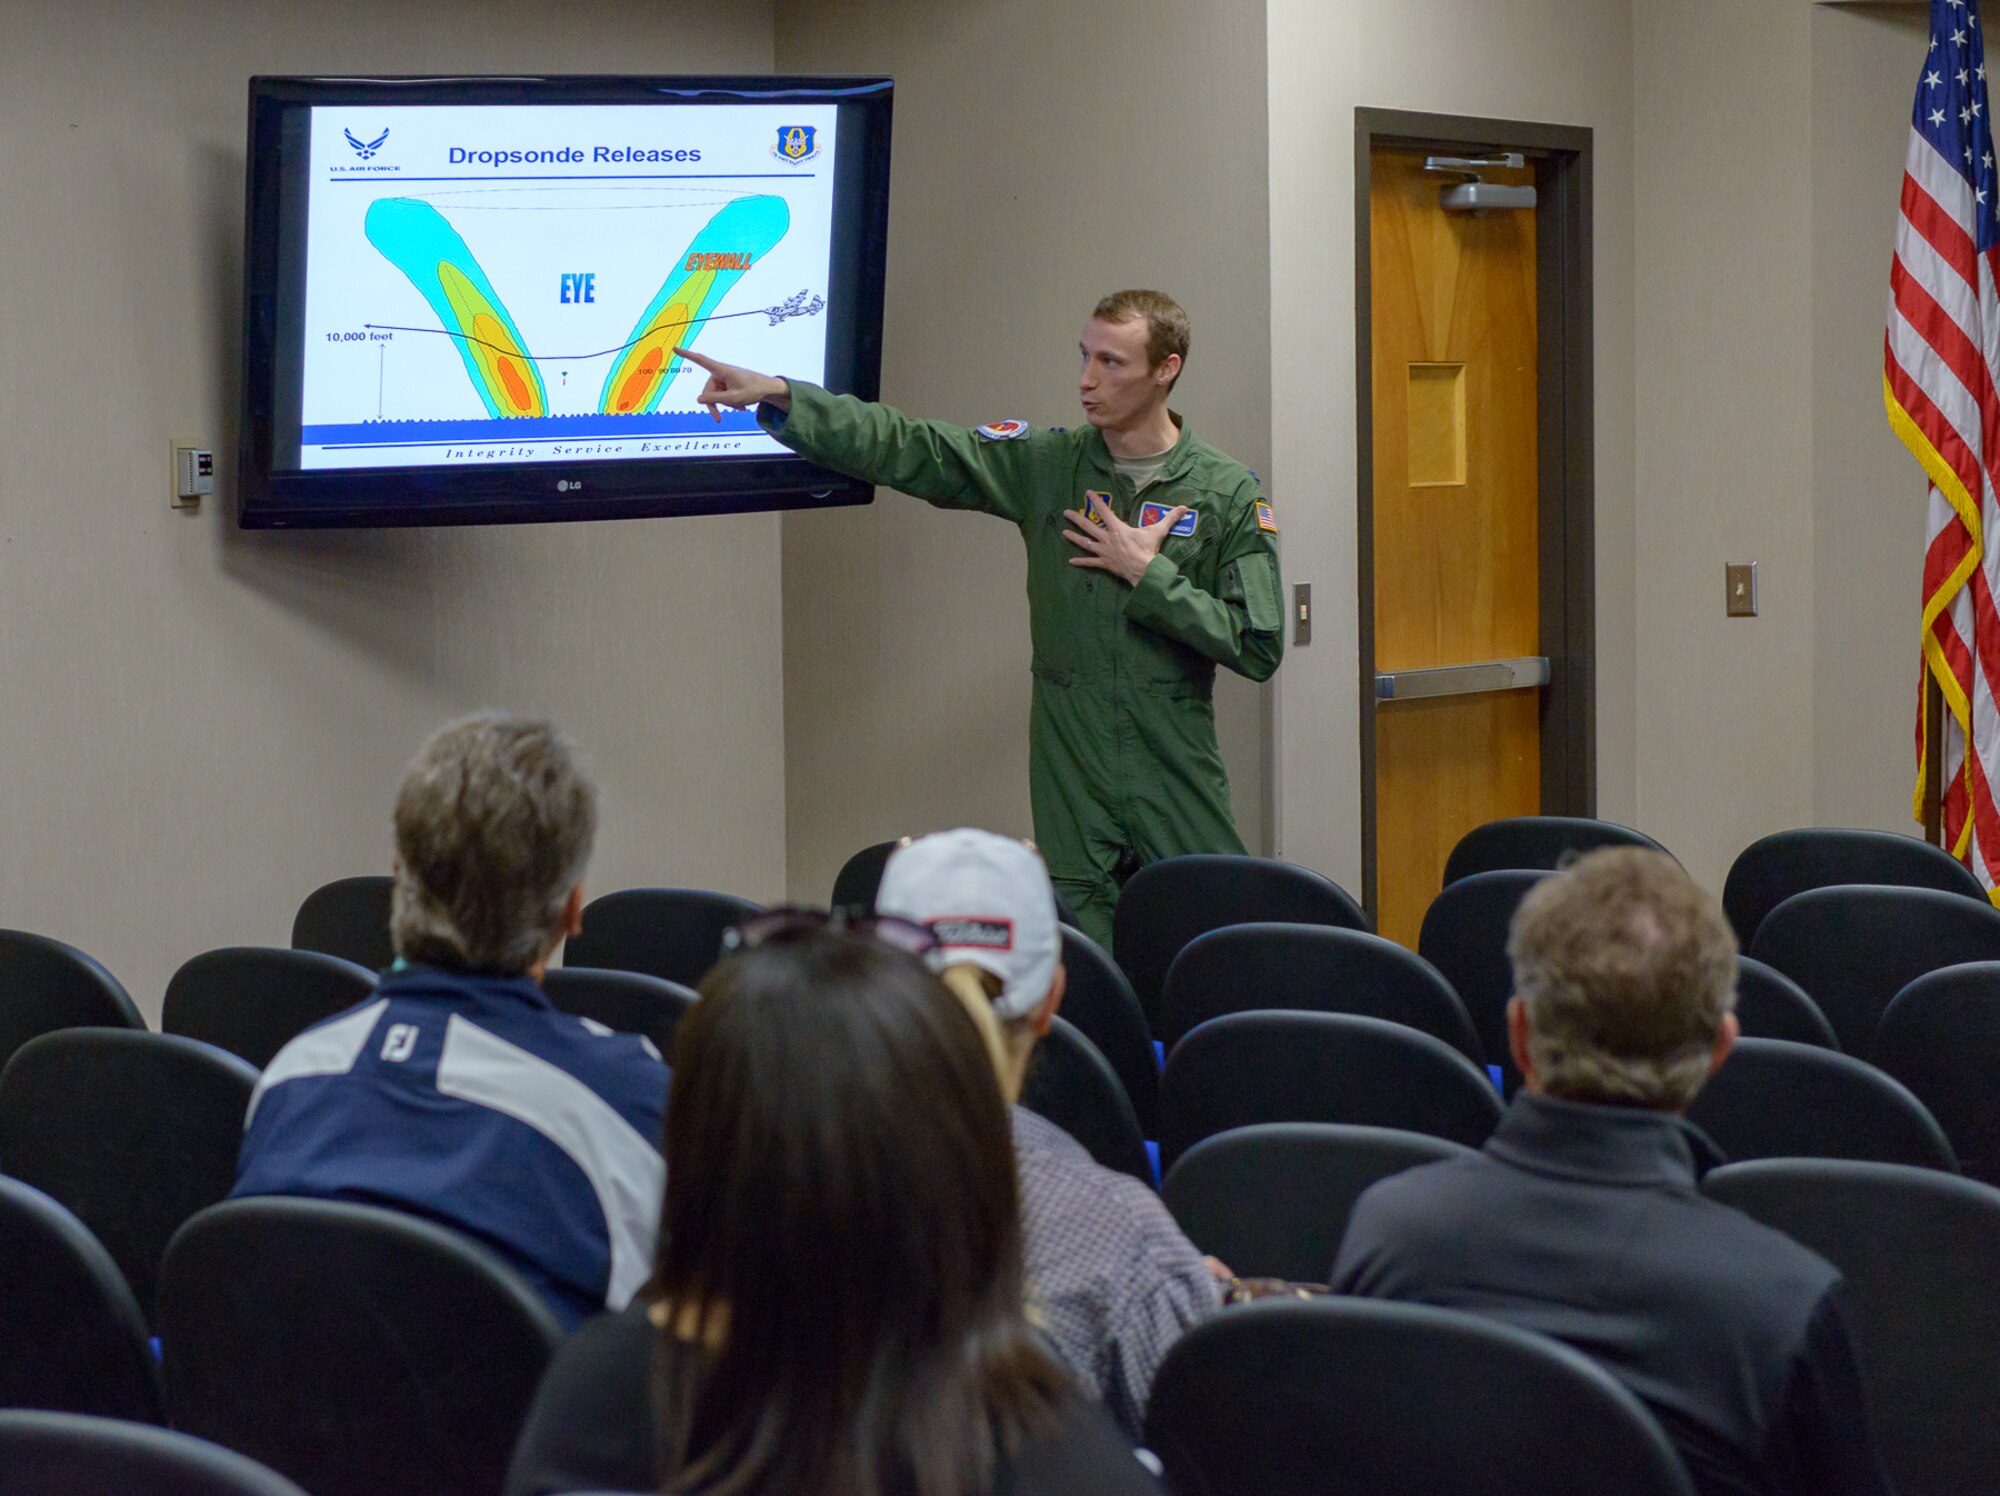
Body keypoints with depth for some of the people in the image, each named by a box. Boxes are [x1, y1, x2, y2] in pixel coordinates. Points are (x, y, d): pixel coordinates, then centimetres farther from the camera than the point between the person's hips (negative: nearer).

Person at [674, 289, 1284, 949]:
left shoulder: (1229, 493, -1)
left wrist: (1148, 575, -9)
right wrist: (778, 396, -10)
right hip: (1070, 781, 2)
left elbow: (1259, 647, -5)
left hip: (1178, 790, -1)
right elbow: (907, 448, -1)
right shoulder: (1048, 463, 5)